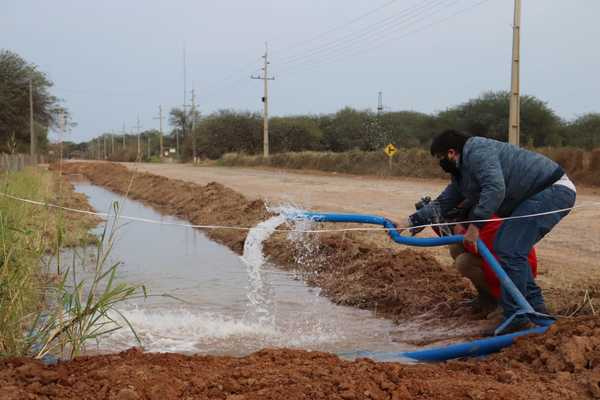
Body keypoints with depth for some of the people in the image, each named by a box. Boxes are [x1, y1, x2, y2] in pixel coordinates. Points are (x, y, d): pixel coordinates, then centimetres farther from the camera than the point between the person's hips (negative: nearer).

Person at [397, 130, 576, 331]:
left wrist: (475, 224, -26)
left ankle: (516, 320, -10)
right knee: (508, 247, 13)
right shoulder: (461, 173, 18)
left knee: (509, 250, -15)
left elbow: (495, 188, -28)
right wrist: (410, 221, 14)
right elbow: (443, 202, 18)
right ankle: (535, 307, 20)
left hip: (554, 190, -11)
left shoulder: (477, 151, -15)